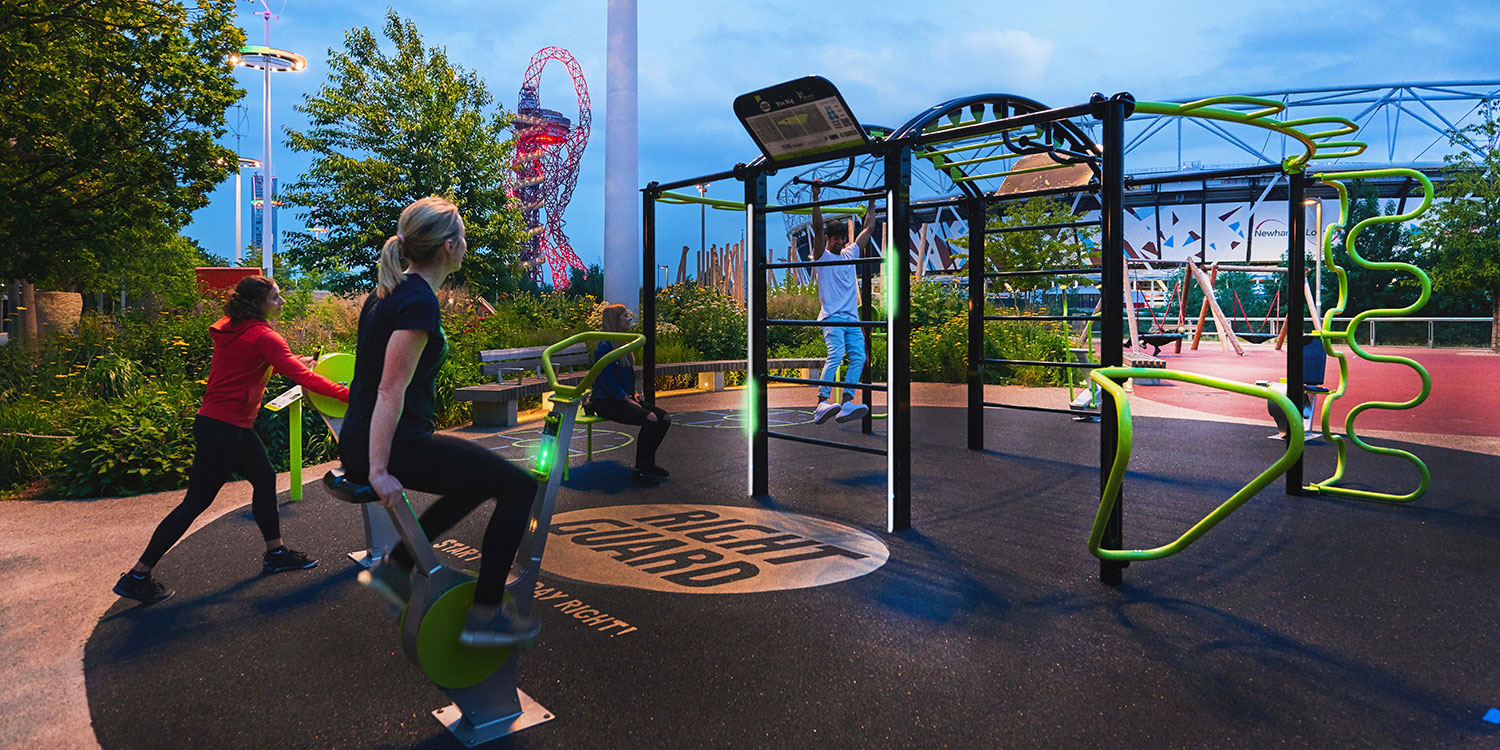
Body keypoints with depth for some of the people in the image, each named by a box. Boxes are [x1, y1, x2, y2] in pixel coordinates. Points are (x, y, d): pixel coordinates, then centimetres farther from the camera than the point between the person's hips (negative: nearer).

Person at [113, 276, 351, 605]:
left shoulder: (233, 329, 8)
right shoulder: (261, 336, -19)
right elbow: (301, 377, -25)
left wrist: (291, 362, 17)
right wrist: (345, 393, -23)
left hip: (232, 425, 10)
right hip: (222, 427, -10)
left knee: (265, 478, 16)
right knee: (197, 501, -1)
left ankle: (275, 554, 26)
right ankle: (137, 576, 10)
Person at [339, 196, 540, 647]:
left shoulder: (389, 292, 12)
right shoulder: (419, 301, -18)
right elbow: (391, 390, -22)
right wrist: (379, 471, -20)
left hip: (357, 442, 10)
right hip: (393, 445, -10)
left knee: (480, 479, 26)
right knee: (519, 487, -4)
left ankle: (395, 567, 24)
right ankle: (485, 615, 3)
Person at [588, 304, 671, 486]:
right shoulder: (605, 346, -14)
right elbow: (606, 380, -19)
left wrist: (634, 394, 7)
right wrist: (628, 400, -19)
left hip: (622, 399, 9)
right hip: (607, 402, -9)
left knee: (665, 417, -5)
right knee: (650, 419, -27)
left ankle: (648, 463, 6)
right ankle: (639, 471, -19)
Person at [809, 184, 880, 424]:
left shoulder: (850, 253, 22)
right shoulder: (822, 256, 6)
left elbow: (868, 229, 29)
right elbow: (818, 228, -6)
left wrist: (872, 204, 32)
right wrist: (816, 197, -10)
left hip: (852, 317, 6)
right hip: (832, 316, -6)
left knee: (858, 357, -10)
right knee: (835, 356, -23)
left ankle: (846, 404, -17)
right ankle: (822, 403, -26)